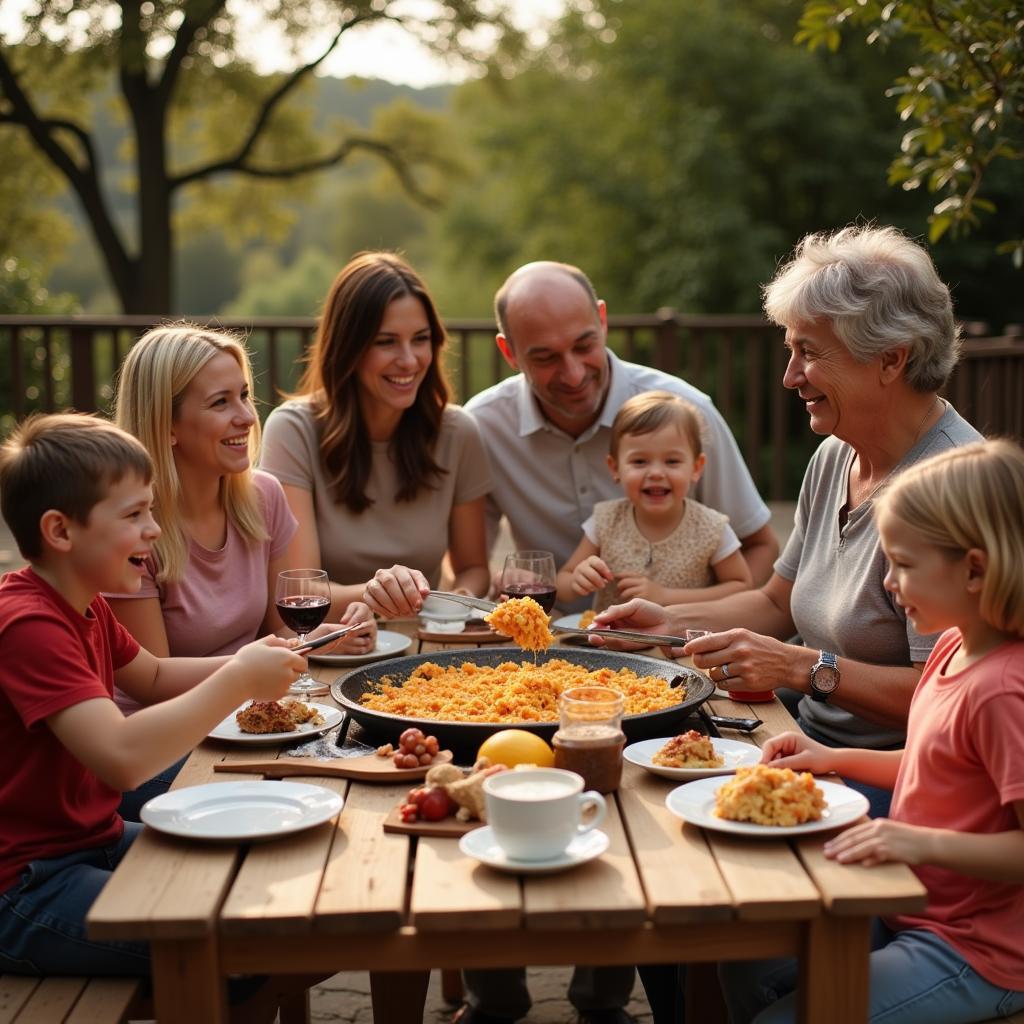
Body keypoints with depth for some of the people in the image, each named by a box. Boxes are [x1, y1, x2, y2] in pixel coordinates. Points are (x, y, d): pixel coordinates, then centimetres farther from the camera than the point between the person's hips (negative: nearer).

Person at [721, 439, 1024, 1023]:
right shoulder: (954, 646, 3)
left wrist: (924, 841, -35)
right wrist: (835, 759, 7)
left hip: (974, 951, -9)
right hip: (913, 909, 9)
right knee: (747, 967, 11)